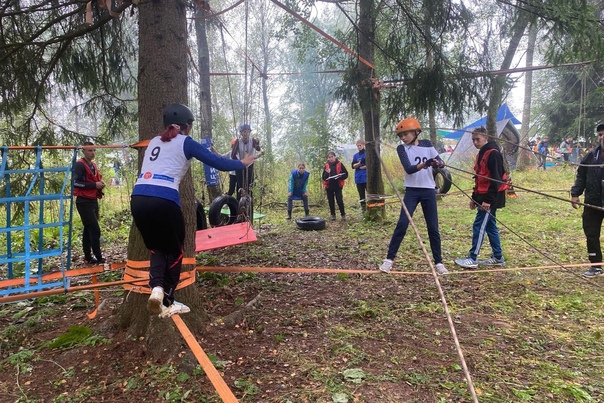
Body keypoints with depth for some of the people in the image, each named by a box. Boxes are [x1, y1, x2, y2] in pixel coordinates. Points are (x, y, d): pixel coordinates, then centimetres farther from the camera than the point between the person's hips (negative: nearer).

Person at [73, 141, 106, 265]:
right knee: (95, 229, -10)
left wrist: (100, 185, 5)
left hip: (93, 201, 9)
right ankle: (98, 257, -6)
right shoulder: (79, 165, -10)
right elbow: (75, 182, -20)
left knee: (88, 229, 11)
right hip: (84, 202, -9)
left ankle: (88, 257, 16)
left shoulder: (94, 165, 17)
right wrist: (94, 185, -21)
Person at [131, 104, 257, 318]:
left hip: (138, 199, 6)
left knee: (157, 248, 23)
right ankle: (167, 303, 19)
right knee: (174, 250, 15)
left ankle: (156, 288, 0)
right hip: (163, 200, -5)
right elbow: (218, 162, 5)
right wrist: (242, 163, 21)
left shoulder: (154, 141, 23)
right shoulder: (185, 143, 6)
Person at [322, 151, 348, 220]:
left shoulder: (340, 164, -1)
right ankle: (333, 215, 19)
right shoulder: (326, 165, 5)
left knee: (339, 200, -8)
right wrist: (327, 173, -16)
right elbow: (323, 177, 4)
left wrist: (340, 176, -18)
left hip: (338, 186, -3)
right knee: (331, 201, 8)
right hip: (329, 186, 3)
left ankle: (343, 214, 6)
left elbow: (346, 174, 0)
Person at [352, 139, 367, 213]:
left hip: (367, 177, -4)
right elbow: (353, 166, 3)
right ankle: (363, 209, 12)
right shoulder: (355, 156, 13)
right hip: (358, 178, 4)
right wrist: (359, 163, -15)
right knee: (361, 195, 7)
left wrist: (362, 167, -6)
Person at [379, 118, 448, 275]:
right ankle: (389, 259, 0)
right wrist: (425, 164, -34)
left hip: (428, 191, 2)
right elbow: (409, 169, -17)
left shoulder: (427, 144, 5)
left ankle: (438, 262, 17)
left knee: (433, 227, 5)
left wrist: (437, 163, -24)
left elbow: (441, 162, -1)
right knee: (402, 224, -9)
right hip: (412, 191, -2)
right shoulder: (401, 148, -2)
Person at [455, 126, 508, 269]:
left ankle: (472, 259, -2)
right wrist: (474, 197, 18)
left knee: (479, 226, -8)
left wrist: (489, 200, -23)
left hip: (490, 198, -10)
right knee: (490, 226, 13)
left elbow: (496, 179, -20)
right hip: (483, 196, 10)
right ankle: (498, 257, 22)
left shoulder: (493, 154, -15)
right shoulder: (481, 154, 15)